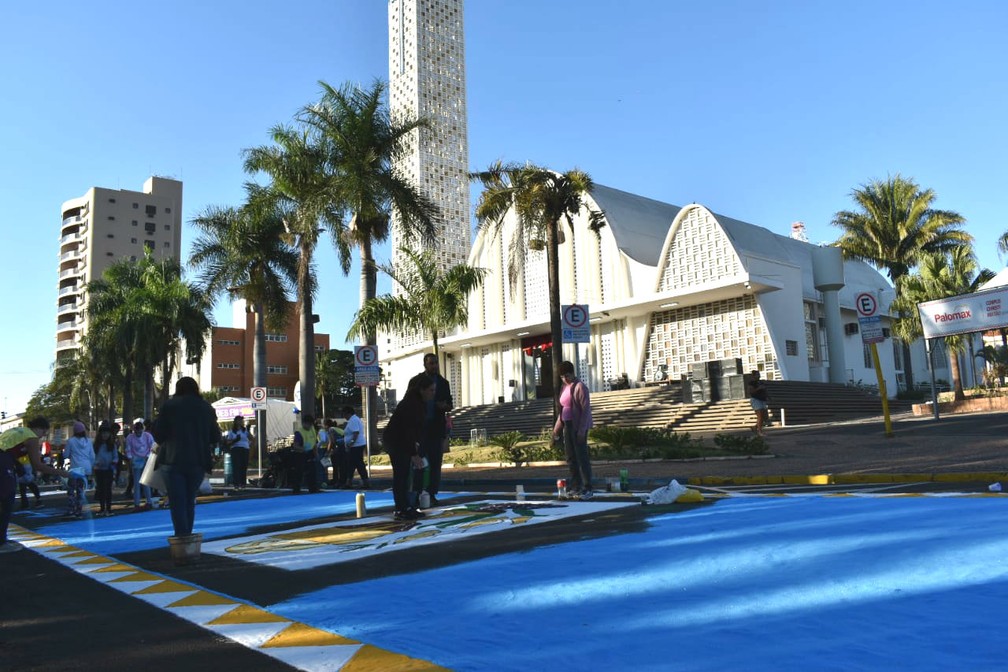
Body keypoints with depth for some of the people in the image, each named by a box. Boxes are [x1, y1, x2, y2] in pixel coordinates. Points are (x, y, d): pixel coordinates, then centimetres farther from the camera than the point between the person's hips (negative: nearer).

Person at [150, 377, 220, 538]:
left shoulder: (170, 405, -1)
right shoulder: (207, 408, 6)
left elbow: (158, 435, -3)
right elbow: (216, 438, 7)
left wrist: (166, 442, 17)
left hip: (174, 460, -3)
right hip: (198, 462, 3)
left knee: (177, 502, 1)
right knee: (189, 502, 15)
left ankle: (182, 537, -7)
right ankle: (187, 535, 17)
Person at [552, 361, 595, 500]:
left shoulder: (580, 387, -11)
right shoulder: (564, 387, 14)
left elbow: (586, 409, -16)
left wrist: (582, 430, -22)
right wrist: (557, 427, 17)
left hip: (578, 427, -8)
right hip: (567, 426, 8)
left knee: (581, 456, -7)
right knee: (570, 457, 10)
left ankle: (588, 489, -1)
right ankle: (576, 487, 17)